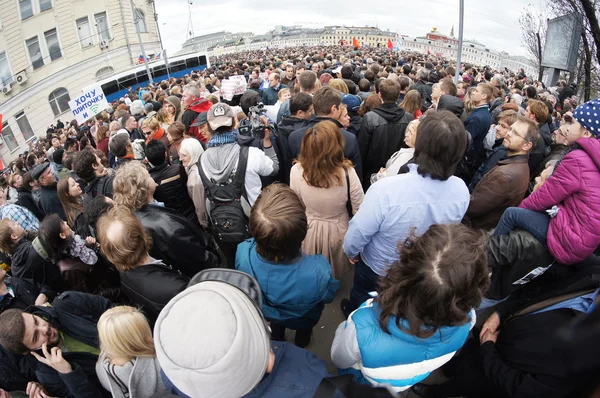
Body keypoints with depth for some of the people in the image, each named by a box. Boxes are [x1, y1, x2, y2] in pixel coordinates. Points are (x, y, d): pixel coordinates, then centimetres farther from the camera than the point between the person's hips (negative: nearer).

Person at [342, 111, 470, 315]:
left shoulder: (386, 189, -42)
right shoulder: (461, 191, -25)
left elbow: (358, 233, -28)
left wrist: (350, 251, -5)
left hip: (377, 270, -3)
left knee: (361, 303, 32)